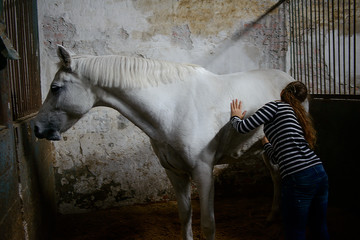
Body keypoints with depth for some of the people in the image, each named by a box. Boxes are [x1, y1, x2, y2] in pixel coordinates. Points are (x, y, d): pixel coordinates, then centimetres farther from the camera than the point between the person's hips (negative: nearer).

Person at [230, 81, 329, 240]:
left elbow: (243, 127, -4)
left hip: (298, 179, -8)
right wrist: (267, 143, 47)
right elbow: (276, 158, 26)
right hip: (320, 174, 8)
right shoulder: (300, 115, 23)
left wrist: (235, 118, 19)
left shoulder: (276, 106, 2)